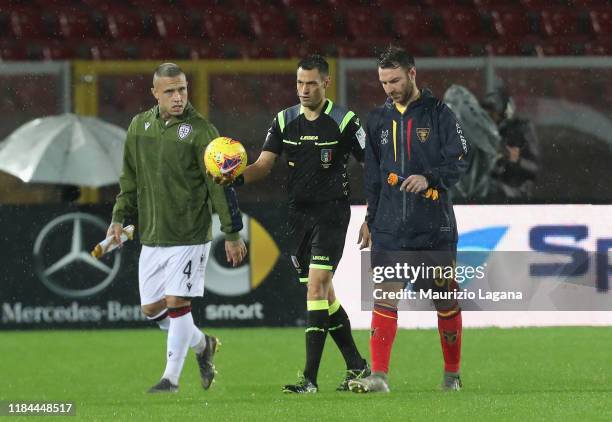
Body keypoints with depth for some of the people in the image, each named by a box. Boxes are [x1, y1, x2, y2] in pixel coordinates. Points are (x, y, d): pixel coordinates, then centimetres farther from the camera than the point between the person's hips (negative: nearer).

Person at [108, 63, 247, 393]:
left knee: (176, 301, -10)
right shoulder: (139, 125, 6)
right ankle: (202, 344, 30)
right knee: (151, 309, 7)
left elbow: (221, 185, -7)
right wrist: (120, 217, 15)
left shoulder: (200, 131, -9)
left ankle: (171, 377, 1)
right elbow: (130, 178, 19)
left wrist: (232, 233, -6)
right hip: (152, 236, 6)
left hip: (190, 235, -6)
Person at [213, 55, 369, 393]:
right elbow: (264, 164, 0)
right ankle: (357, 366, 23)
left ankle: (310, 378, -17)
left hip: (331, 212, -6)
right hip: (299, 213, 6)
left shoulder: (343, 122, -6)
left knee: (316, 285, -16)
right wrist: (237, 177, -20)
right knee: (323, 294, 10)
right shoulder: (284, 121, 6)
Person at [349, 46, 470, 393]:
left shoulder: (439, 114, -3)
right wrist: (371, 219, 20)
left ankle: (453, 374, 20)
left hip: (435, 227, -3)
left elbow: (460, 160, -9)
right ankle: (379, 376, -13)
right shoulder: (379, 119, 12)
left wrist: (429, 178, -25)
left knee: (446, 299, 6)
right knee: (385, 296, -9)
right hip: (390, 227, 3)